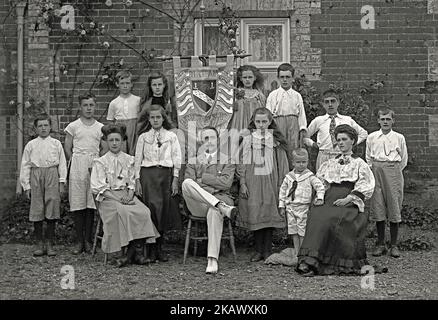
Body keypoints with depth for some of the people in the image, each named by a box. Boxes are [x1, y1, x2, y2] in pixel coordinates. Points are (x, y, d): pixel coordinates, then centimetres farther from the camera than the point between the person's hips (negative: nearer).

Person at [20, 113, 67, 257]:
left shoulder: (56, 144, 8)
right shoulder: (30, 145, 9)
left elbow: (62, 163, 8)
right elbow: (25, 166, 9)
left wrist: (62, 182, 2)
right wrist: (26, 185, 3)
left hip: (52, 175, -1)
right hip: (36, 176, 1)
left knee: (52, 209, -4)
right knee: (36, 210, 0)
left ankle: (49, 243, 5)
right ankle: (40, 243, 10)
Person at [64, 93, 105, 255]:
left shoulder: (100, 127, 11)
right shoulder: (73, 126, 7)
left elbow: (104, 149, 14)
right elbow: (67, 148, 8)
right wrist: (74, 162, -1)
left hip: (95, 166, 1)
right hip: (77, 166, -1)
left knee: (91, 204, -1)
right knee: (78, 204, -2)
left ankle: (88, 240, 5)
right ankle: (80, 241, 3)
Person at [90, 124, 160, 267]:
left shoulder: (129, 160, 16)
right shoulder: (100, 162, 6)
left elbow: (132, 183, 14)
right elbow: (99, 188, -2)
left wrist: (129, 196, -9)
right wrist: (118, 199, -14)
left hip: (127, 196, 3)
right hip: (108, 198, -3)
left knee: (143, 212, -27)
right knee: (123, 213, -35)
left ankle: (130, 254, -24)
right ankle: (136, 252, -27)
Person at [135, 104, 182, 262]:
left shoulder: (171, 136, 10)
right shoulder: (143, 137, 11)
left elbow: (177, 159, 7)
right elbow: (138, 159, 11)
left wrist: (175, 179, 0)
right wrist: (137, 180, 3)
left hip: (165, 173, 1)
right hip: (148, 174, -1)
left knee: (164, 210, -1)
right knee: (151, 207, -11)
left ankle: (159, 247, 8)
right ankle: (151, 249, -8)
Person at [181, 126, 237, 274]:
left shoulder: (227, 159, 13)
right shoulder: (194, 159, 20)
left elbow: (226, 183, -3)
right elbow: (189, 180, 5)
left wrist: (202, 179, -4)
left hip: (219, 198, -2)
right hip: (197, 204, 2)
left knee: (214, 212, -40)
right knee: (186, 183, -31)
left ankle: (212, 260, -45)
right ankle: (223, 207, -38)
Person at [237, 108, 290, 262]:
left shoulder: (276, 140, 4)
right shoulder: (248, 140, 6)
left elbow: (282, 164, 5)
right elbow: (243, 163, 6)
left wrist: (281, 184, 1)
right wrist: (243, 183, -1)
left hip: (270, 181, 0)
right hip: (252, 181, 1)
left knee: (269, 214, -1)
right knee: (254, 215, 0)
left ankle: (267, 251, 6)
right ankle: (258, 251, 7)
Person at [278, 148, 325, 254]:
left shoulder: (310, 177, -2)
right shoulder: (289, 177, 9)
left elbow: (320, 187, -6)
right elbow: (282, 191, 14)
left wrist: (320, 198, -23)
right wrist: (281, 206, 10)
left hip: (303, 207, -4)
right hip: (290, 207, 4)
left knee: (302, 231, -4)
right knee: (293, 230, 7)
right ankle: (296, 253, 15)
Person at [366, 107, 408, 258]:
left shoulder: (399, 138, 5)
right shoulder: (372, 137, 9)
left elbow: (404, 159, 12)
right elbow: (368, 157, 17)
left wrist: (395, 171, 8)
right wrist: (375, 170, 10)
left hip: (394, 171, -1)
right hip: (376, 171, 1)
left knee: (394, 208, -3)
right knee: (378, 208, 0)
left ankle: (394, 245, 4)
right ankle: (380, 244, 9)